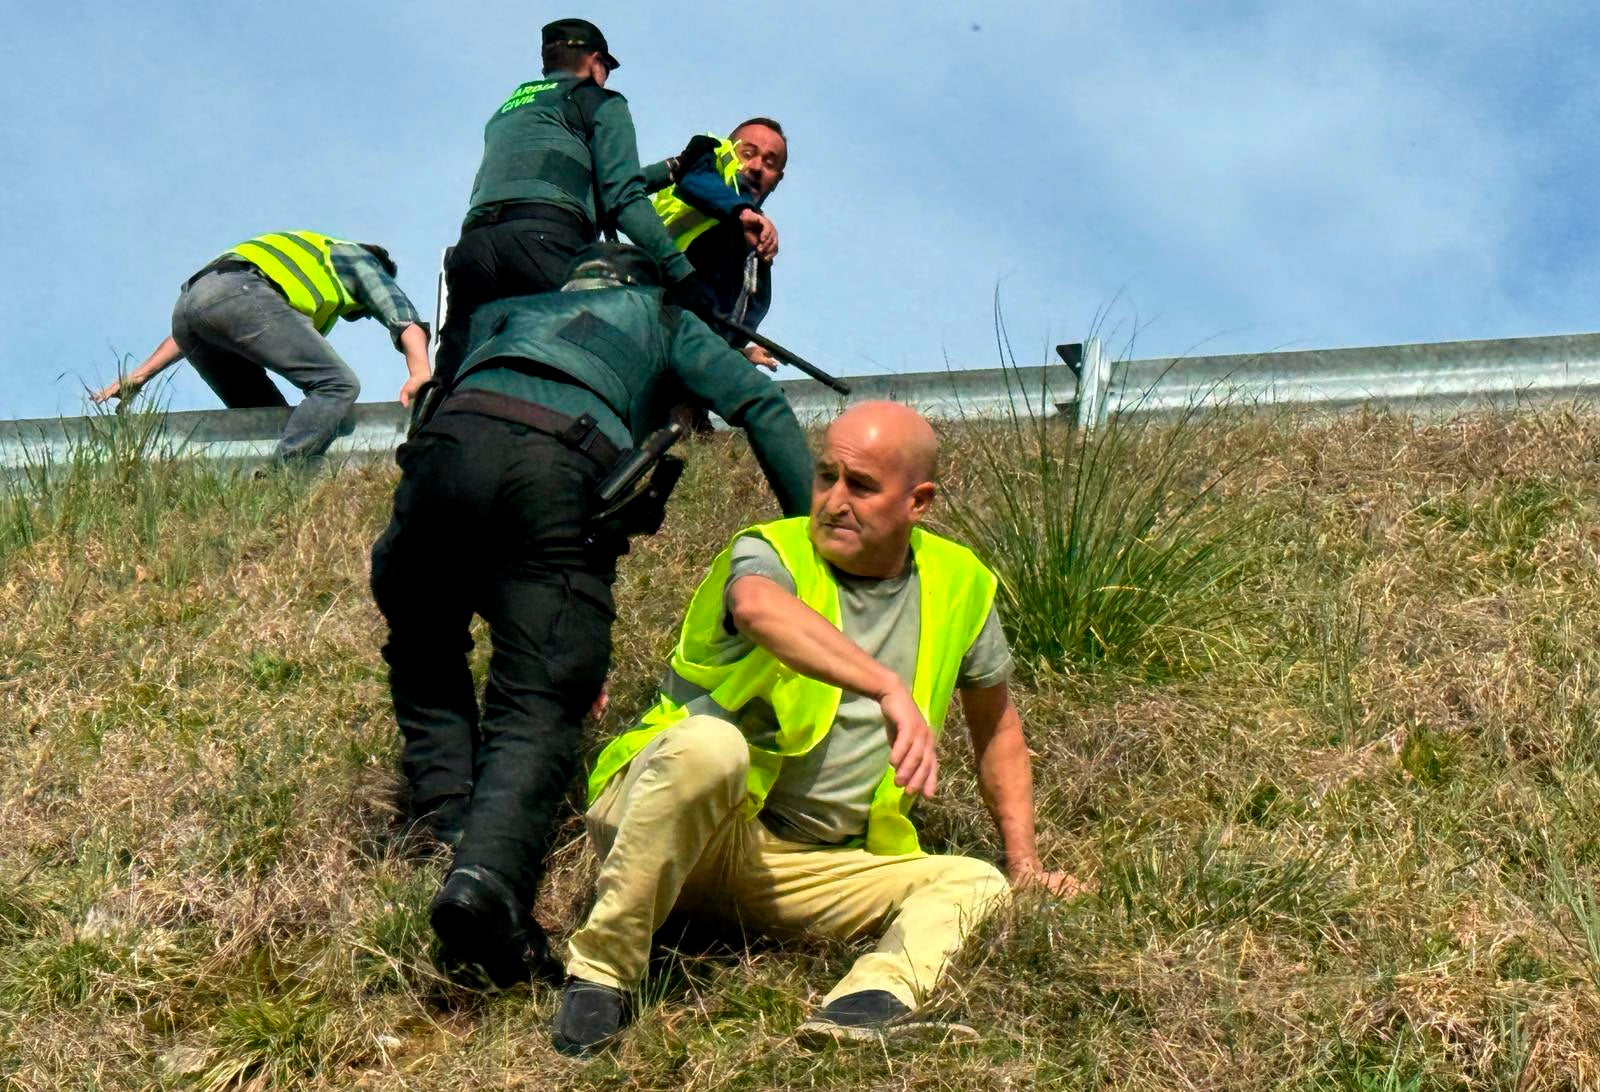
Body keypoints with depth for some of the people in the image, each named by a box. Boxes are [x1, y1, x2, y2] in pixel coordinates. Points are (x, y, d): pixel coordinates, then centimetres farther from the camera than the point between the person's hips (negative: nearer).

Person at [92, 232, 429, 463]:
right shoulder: (358, 258, 29)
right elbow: (402, 315, 9)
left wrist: (140, 375, 31)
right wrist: (420, 374, -6)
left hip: (188, 302, 8)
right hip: (239, 292, -8)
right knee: (337, 385, -13)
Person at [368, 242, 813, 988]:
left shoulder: (506, 311, 44)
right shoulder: (662, 317, 34)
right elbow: (760, 407, 20)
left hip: (453, 441, 3)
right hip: (567, 473, -3)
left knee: (425, 661, 25)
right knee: (537, 709, -8)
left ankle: (450, 831, 3)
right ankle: (489, 873, -34)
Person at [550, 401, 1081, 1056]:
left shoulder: (959, 588, 7)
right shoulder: (770, 553, -8)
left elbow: (997, 729, 24)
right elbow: (760, 608, -35)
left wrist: (1025, 864, 18)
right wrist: (889, 690, -48)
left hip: (807, 870, 5)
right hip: (663, 825, -4)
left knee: (978, 884, -14)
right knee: (710, 744, -36)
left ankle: (877, 997, -42)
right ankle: (600, 972, -28)